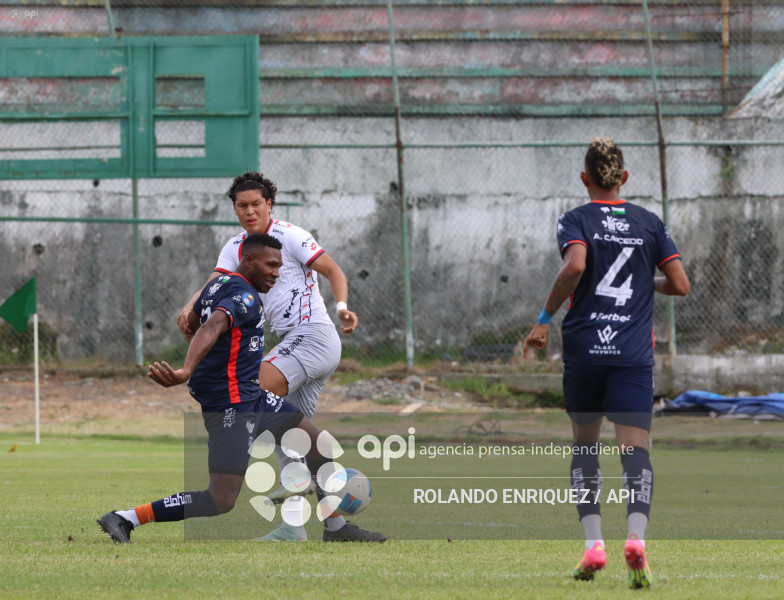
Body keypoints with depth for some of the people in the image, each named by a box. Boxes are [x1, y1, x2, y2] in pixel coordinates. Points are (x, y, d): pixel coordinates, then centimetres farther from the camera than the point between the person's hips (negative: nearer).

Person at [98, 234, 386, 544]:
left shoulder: (217, 285, 11)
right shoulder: (245, 296, -18)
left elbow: (193, 321, 29)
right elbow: (212, 326, -36)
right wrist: (186, 372, -53)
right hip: (231, 405, -11)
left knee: (317, 443, 16)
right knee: (221, 501, -13)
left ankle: (337, 528, 26)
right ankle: (125, 518, -10)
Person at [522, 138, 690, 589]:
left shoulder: (576, 221, 0)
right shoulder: (650, 223, 8)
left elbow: (575, 266, -20)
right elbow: (680, 285, 4)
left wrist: (544, 319, -12)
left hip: (584, 349, 0)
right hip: (634, 353, 0)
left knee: (585, 445, 16)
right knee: (635, 448, -7)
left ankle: (594, 544, 7)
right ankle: (637, 538, -30)